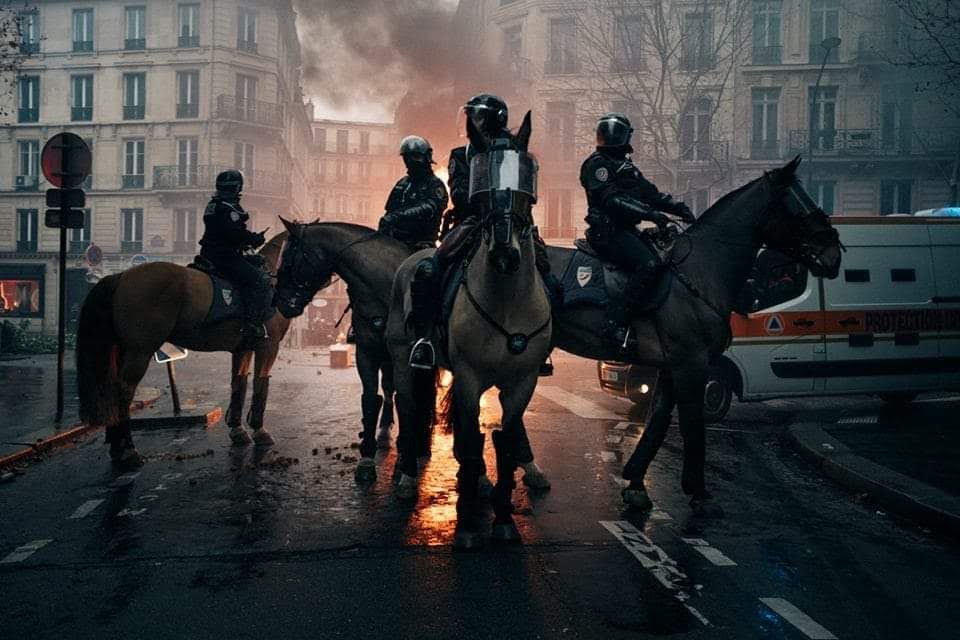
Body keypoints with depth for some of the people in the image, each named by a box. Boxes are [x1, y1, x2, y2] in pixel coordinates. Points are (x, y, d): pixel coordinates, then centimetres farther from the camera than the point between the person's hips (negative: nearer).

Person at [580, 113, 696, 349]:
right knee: (648, 264, -27)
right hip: (608, 231, -9)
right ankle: (616, 323, -29)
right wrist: (650, 213, -26)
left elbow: (650, 193, 20)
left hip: (626, 229, 9)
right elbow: (612, 199, -18)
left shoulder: (626, 166, 24)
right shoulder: (597, 164, -5)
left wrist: (677, 207, 5)